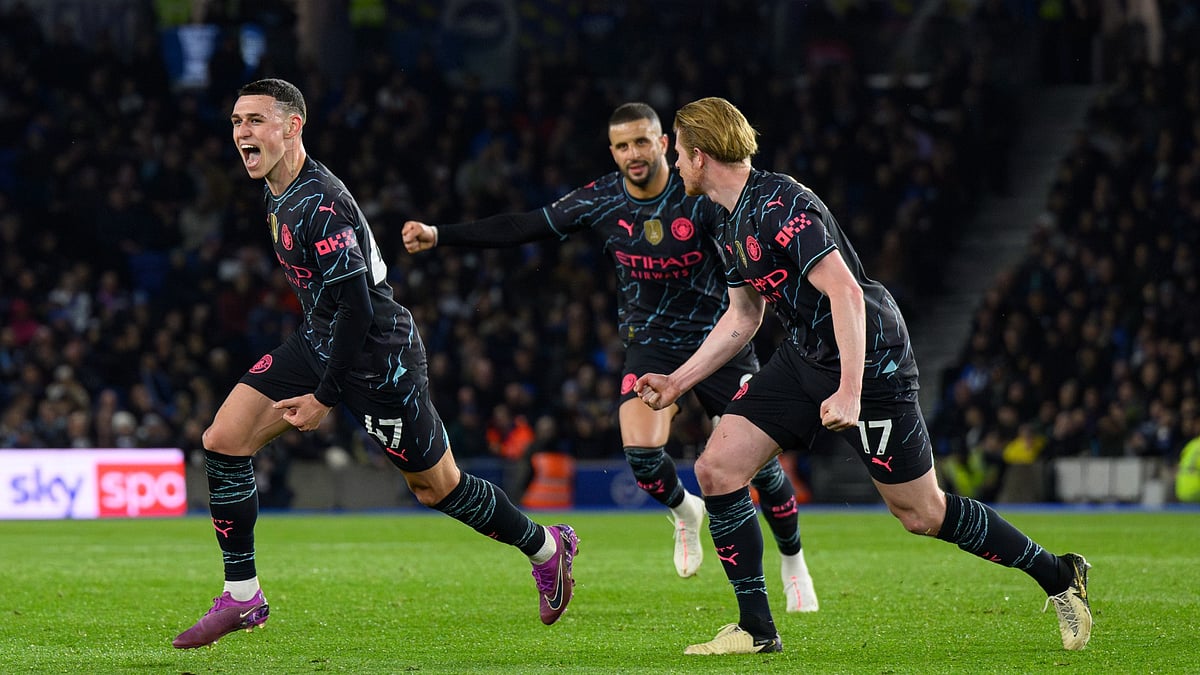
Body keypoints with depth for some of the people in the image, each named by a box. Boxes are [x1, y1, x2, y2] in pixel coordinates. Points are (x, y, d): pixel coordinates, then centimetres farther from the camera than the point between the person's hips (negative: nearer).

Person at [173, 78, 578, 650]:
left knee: (436, 487, 4)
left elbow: (357, 306, -25)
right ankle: (242, 598, 2)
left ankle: (547, 548, 28)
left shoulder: (320, 205, -26)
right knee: (222, 441, -5)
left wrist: (324, 396, -21)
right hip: (319, 341, 9)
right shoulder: (277, 194, 5)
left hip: (376, 355, -9)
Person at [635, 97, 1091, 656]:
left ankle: (1058, 577, 15)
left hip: (870, 360, -9)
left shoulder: (780, 205, -22)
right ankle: (756, 629, 3)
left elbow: (845, 292, -29)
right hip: (803, 358, 9)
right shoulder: (731, 227, 8)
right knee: (716, 469, -4)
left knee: (921, 514, -2)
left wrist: (850, 392, -33)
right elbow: (743, 317, 22)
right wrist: (678, 381, 17)